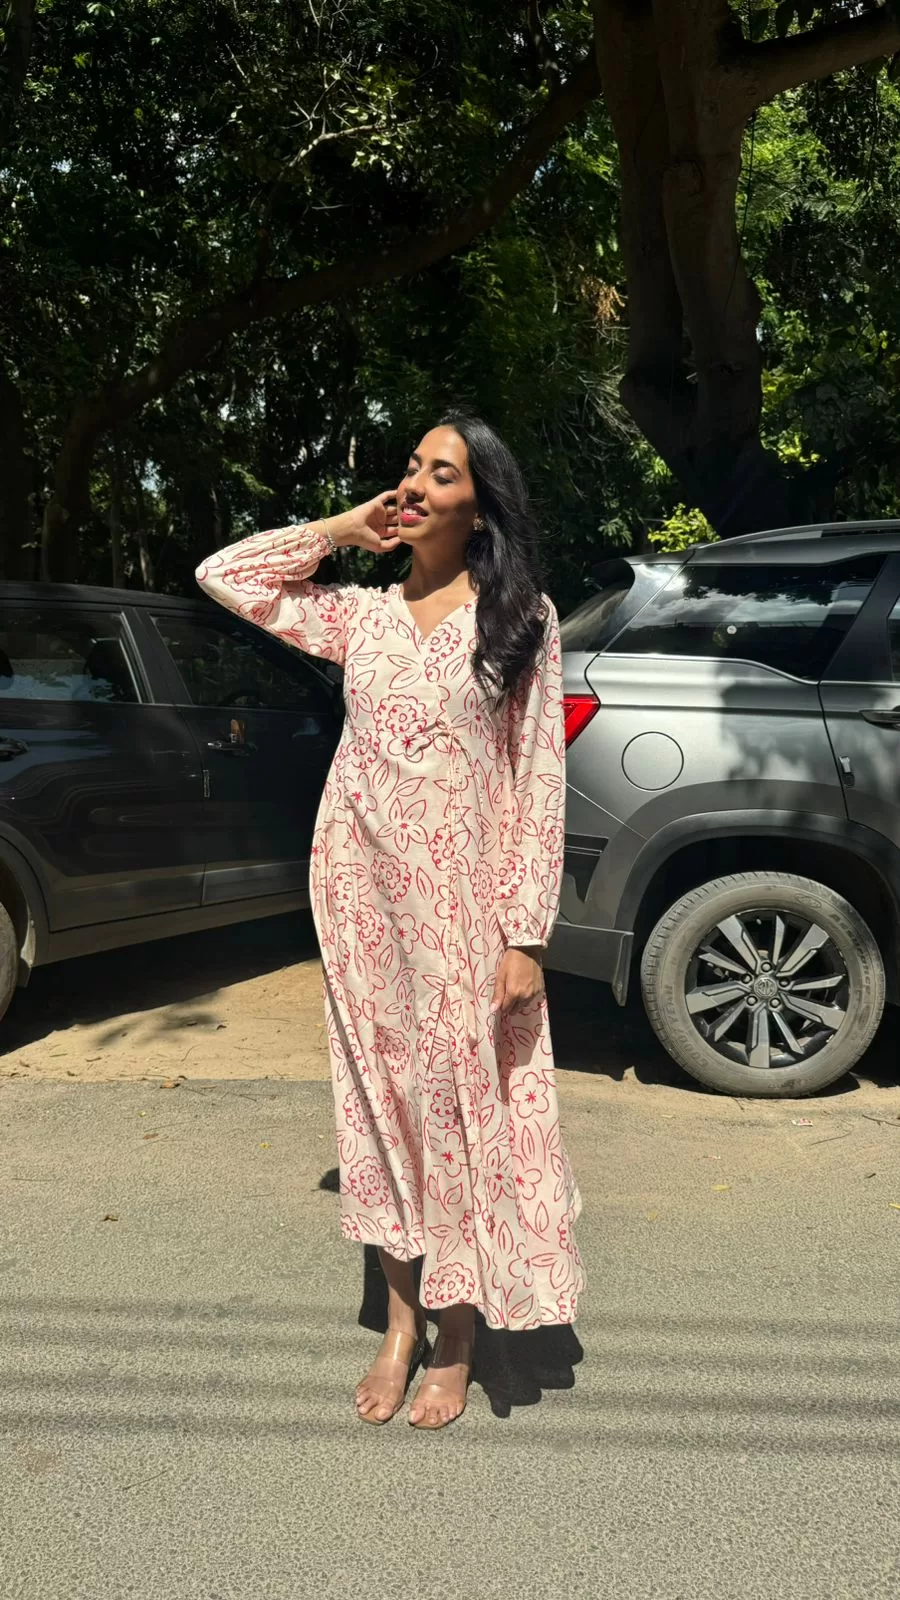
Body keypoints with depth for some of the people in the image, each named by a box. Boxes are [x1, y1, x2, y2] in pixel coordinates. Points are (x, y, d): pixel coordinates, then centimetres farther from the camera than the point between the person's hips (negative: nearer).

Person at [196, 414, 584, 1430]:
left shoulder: (520, 616, -2)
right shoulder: (360, 614, 8)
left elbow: (539, 781, -6)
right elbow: (222, 575, 8)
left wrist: (526, 933, -12)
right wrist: (345, 528, 5)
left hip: (460, 892, -3)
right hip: (359, 883, 4)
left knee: (460, 1100, 4)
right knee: (382, 1095, 12)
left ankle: (455, 1343, 23)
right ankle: (400, 1319, 28)